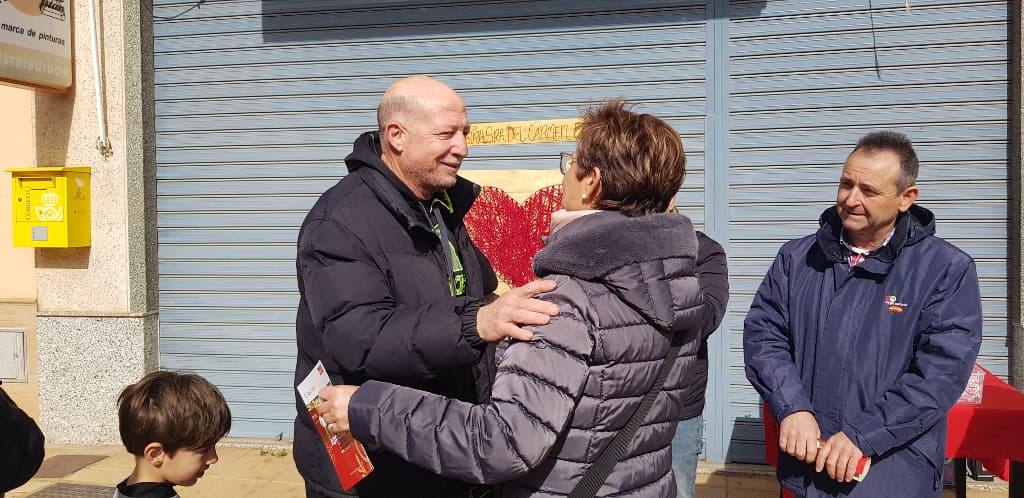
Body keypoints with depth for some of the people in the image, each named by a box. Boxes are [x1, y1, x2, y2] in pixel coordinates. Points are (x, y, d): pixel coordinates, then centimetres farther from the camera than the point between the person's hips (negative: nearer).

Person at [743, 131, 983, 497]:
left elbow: (943, 370, -13)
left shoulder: (947, 270, -5)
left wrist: (864, 436, -19)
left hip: (895, 467, -3)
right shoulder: (797, 258, 5)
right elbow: (762, 333, 1)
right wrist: (792, 409, -14)